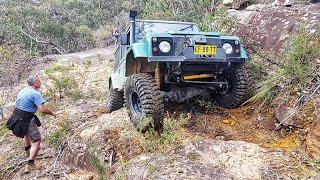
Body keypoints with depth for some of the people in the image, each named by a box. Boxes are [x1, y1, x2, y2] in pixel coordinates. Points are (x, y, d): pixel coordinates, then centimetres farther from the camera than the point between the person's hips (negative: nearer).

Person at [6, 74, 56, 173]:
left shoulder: (22, 91, 9)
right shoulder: (35, 93, -19)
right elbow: (43, 109, -24)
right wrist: (52, 113, -6)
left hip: (16, 117, 9)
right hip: (26, 120, -9)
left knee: (27, 133, 35)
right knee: (36, 140, -2)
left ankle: (28, 151, 58)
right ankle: (30, 165, -7)